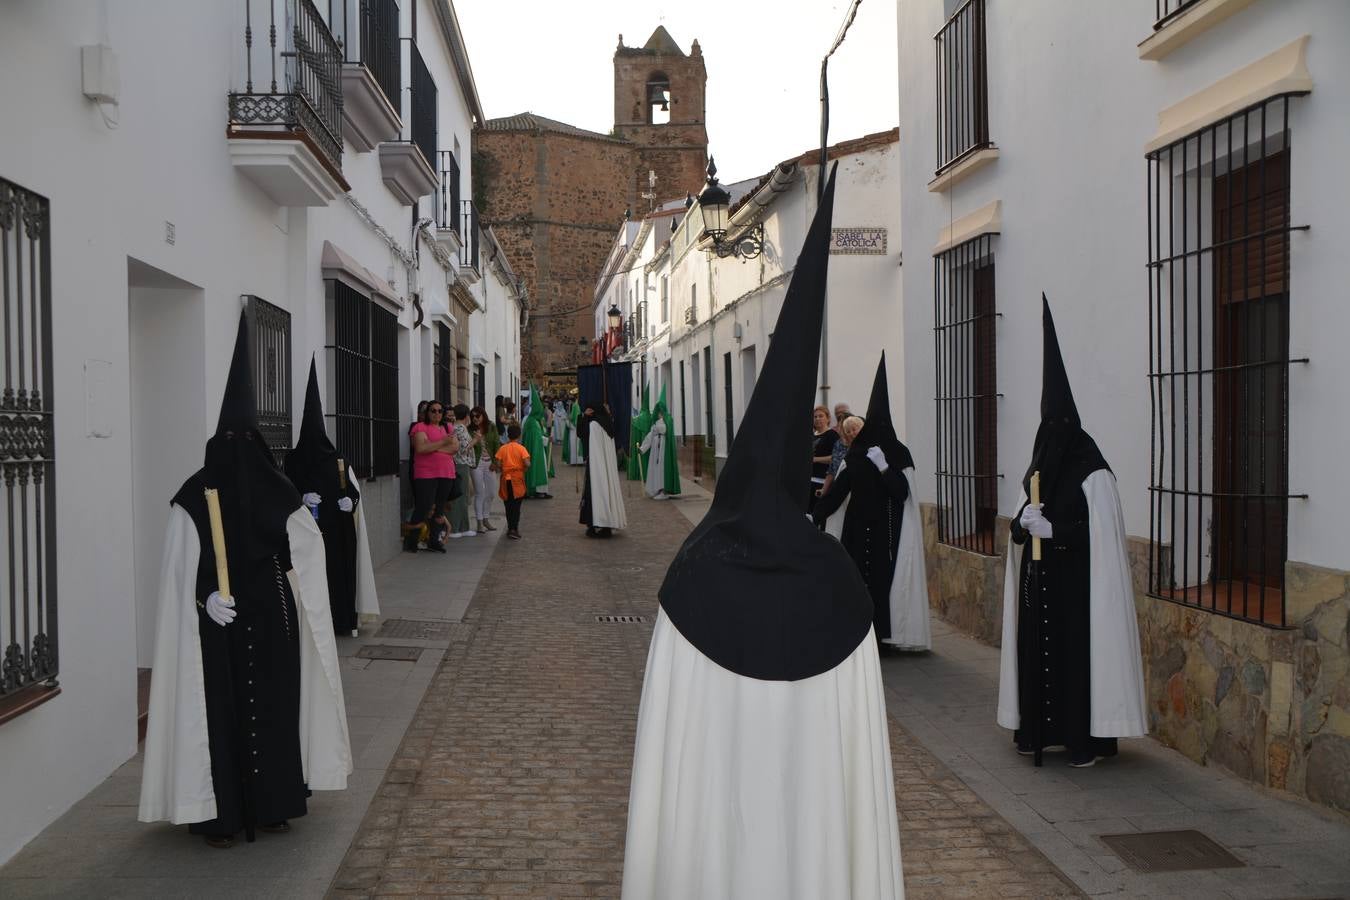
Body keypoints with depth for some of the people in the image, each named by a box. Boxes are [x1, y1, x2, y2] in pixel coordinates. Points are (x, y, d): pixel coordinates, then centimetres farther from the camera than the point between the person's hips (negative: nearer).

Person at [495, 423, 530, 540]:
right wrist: (524, 470, 3)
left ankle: (510, 528, 18)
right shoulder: (521, 448, -7)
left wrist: (504, 470, 12)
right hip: (518, 479, -2)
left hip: (506, 479, 2)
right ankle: (514, 529, -8)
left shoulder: (502, 448, -2)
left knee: (508, 505, 12)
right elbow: (527, 464, -17)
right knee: (516, 506, 1)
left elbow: (498, 464, -7)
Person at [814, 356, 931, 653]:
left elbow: (902, 492, -13)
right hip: (857, 528, 4)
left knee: (883, 578, -5)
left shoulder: (899, 454, -4)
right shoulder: (856, 453, 6)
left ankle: (883, 633, 4)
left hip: (886, 531, -3)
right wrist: (815, 515, -5)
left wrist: (883, 466, -21)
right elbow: (838, 490, 4)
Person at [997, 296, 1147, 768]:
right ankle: (1038, 729, 17)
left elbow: (1103, 533, -14)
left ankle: (1086, 738, 4)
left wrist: (1052, 529, -18)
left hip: (1078, 584, -6)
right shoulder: (1039, 468, 11)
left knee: (1078, 651, -5)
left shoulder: (1092, 473, -9)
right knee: (1038, 649, 8)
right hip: (1039, 582, 6)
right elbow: (1021, 524, 16)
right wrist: (1023, 521, -7)